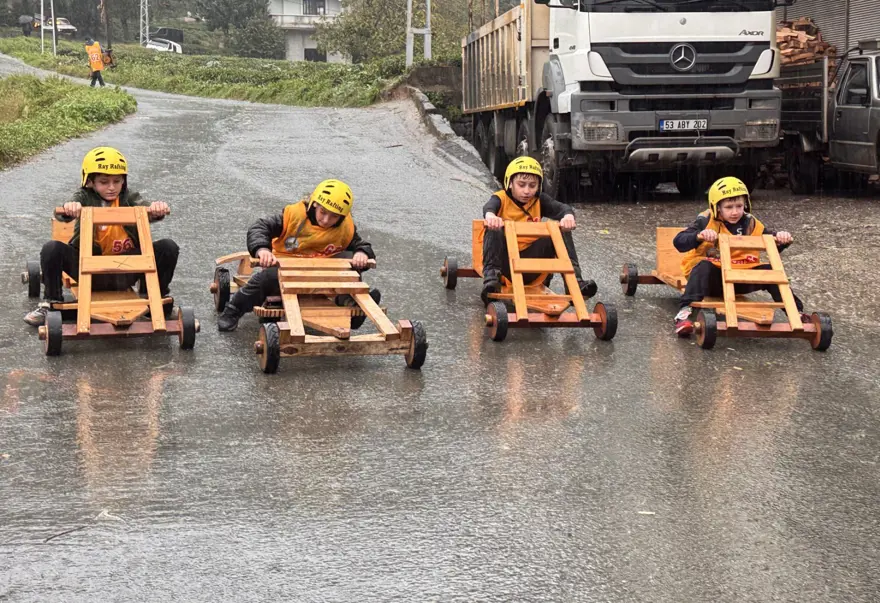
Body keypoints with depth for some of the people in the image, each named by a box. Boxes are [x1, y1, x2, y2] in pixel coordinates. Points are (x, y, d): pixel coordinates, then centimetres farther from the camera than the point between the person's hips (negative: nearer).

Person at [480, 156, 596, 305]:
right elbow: (488, 207, -29)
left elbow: (561, 208, -12)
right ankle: (491, 276, -36)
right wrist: (490, 215, -56)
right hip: (504, 262, -3)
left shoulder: (539, 201, 7)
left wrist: (568, 216, -39)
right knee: (494, 230, -29)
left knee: (561, 231, -12)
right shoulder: (501, 199, -4)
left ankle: (573, 279, -22)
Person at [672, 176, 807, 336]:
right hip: (713, 276, -3)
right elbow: (679, 242, -19)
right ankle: (685, 311, -47)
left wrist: (782, 238, -17)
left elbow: (774, 244, 8)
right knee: (704, 267, -35)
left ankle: (796, 311, -11)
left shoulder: (750, 224, 2)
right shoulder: (706, 222, -9)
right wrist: (699, 236, -39)